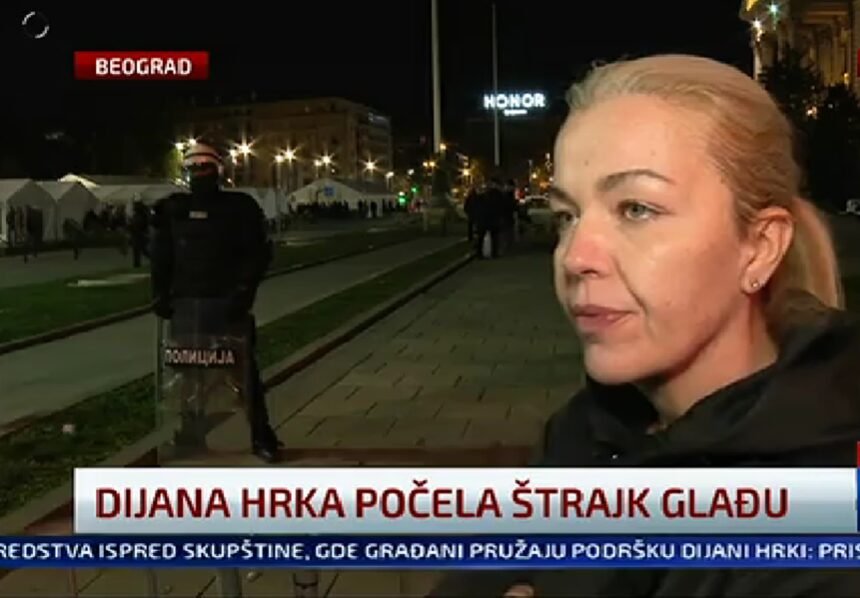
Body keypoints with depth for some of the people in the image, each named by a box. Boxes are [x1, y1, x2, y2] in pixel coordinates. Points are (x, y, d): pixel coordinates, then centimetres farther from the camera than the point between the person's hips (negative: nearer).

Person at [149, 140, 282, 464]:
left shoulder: (239, 207, -2)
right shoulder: (173, 210, 6)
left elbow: (259, 253, -6)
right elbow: (160, 258, 9)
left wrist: (244, 291, -16)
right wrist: (160, 294, -1)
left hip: (229, 304, -3)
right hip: (188, 304, 3)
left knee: (245, 369, 1)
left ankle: (261, 436, 9)